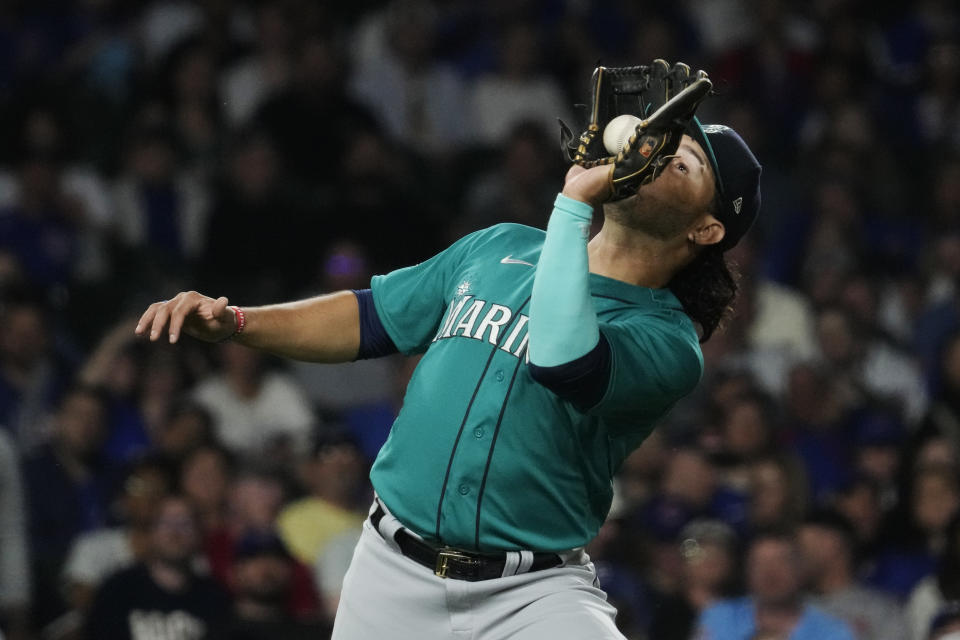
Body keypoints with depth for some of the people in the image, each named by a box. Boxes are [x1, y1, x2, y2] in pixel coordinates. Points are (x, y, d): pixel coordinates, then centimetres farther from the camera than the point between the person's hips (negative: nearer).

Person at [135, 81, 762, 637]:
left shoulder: (667, 341, -9)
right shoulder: (498, 249, 11)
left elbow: (562, 361, -29)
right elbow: (369, 319, 18)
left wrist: (576, 200, -22)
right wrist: (235, 321, 3)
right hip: (393, 573, 5)